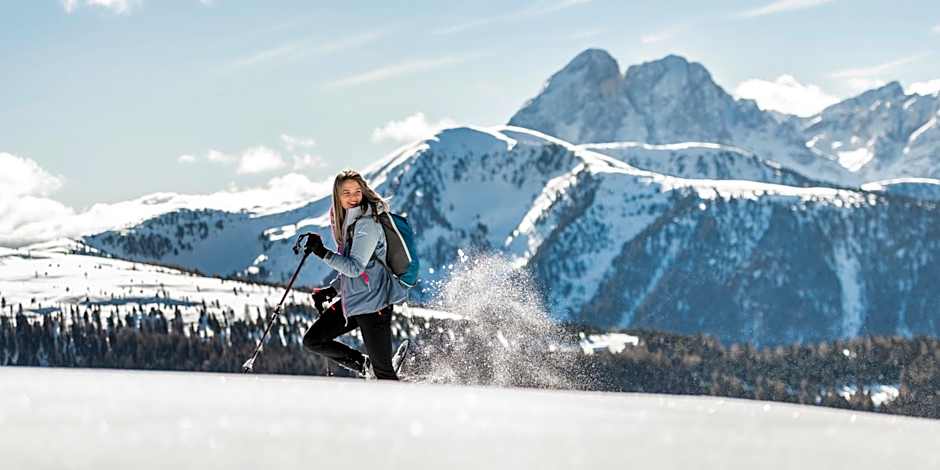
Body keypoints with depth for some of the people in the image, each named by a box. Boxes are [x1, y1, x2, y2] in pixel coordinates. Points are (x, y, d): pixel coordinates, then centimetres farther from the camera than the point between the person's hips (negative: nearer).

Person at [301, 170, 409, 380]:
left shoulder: (367, 223, -16)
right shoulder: (347, 221, 12)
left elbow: (355, 267, -24)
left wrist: (322, 252, -23)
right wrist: (330, 290, 11)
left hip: (372, 303, -9)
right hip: (352, 300, 9)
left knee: (383, 371, -6)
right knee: (312, 341, 10)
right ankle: (365, 365, 19)